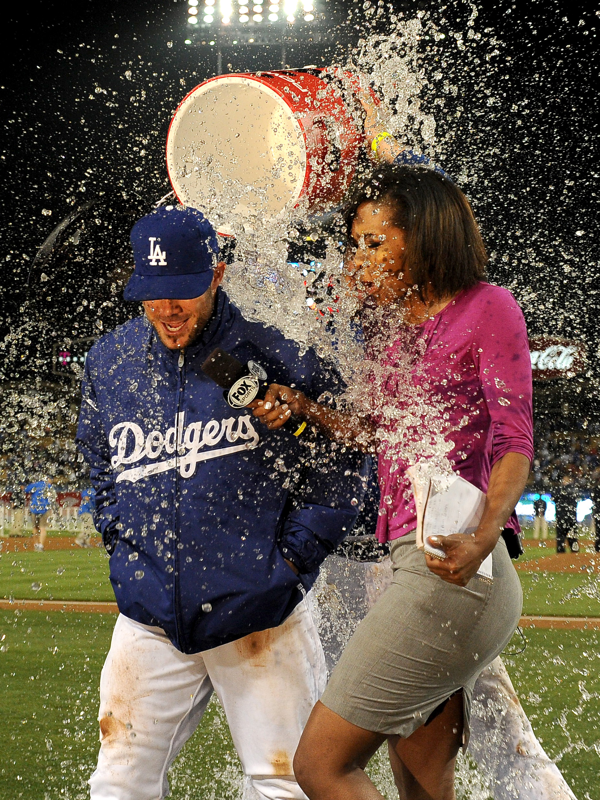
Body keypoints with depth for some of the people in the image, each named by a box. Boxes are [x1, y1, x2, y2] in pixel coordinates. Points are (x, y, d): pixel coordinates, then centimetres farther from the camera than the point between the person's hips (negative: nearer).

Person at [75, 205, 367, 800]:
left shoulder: (266, 354, -8)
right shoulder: (108, 362, 5)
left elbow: (343, 461, 0)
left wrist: (293, 555, -5)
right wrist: (122, 547, 12)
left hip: (260, 617, -3)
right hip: (150, 620, 4)